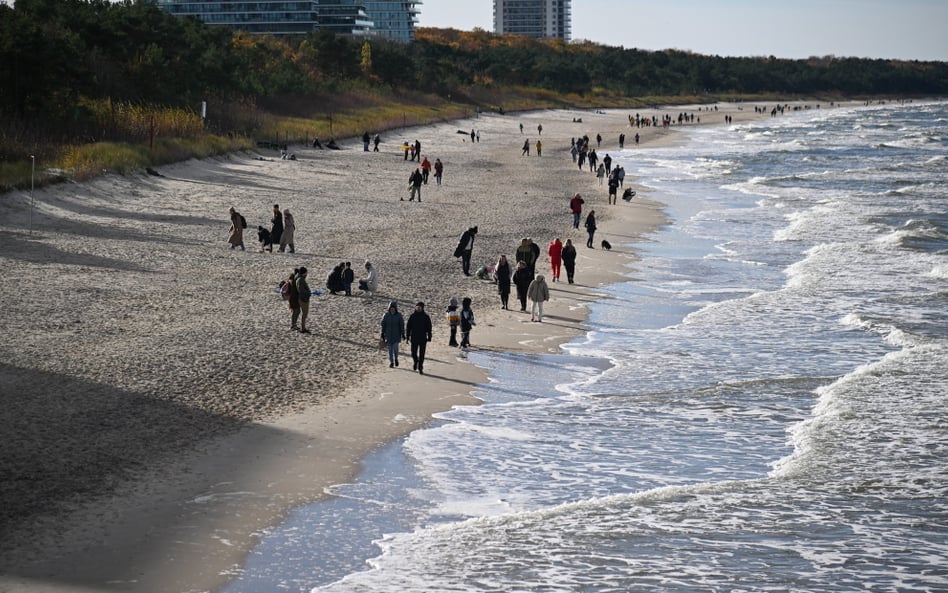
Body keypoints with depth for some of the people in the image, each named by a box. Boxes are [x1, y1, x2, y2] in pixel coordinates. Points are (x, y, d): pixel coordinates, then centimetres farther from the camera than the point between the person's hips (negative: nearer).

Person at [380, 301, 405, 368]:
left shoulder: (399, 316, -6)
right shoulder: (386, 315, -4)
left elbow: (402, 325, -2)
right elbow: (383, 325, 2)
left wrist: (403, 334, -6)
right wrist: (382, 334, 1)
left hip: (396, 335, -1)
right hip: (388, 335, 1)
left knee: (395, 348, -11)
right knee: (390, 349, 4)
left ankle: (396, 358, 18)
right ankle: (391, 362, 17)